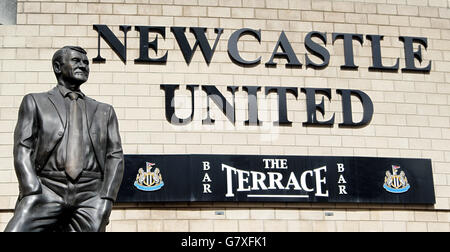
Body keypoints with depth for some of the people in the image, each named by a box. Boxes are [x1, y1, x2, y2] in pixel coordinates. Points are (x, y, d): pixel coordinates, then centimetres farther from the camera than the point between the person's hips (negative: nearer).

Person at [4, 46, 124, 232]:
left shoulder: (104, 111, 24)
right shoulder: (35, 102, 17)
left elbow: (115, 156, 14)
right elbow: (22, 149, 5)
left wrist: (106, 200, -3)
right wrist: (32, 194, -10)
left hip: (90, 196, 2)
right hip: (46, 189, -2)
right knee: (18, 228, -24)